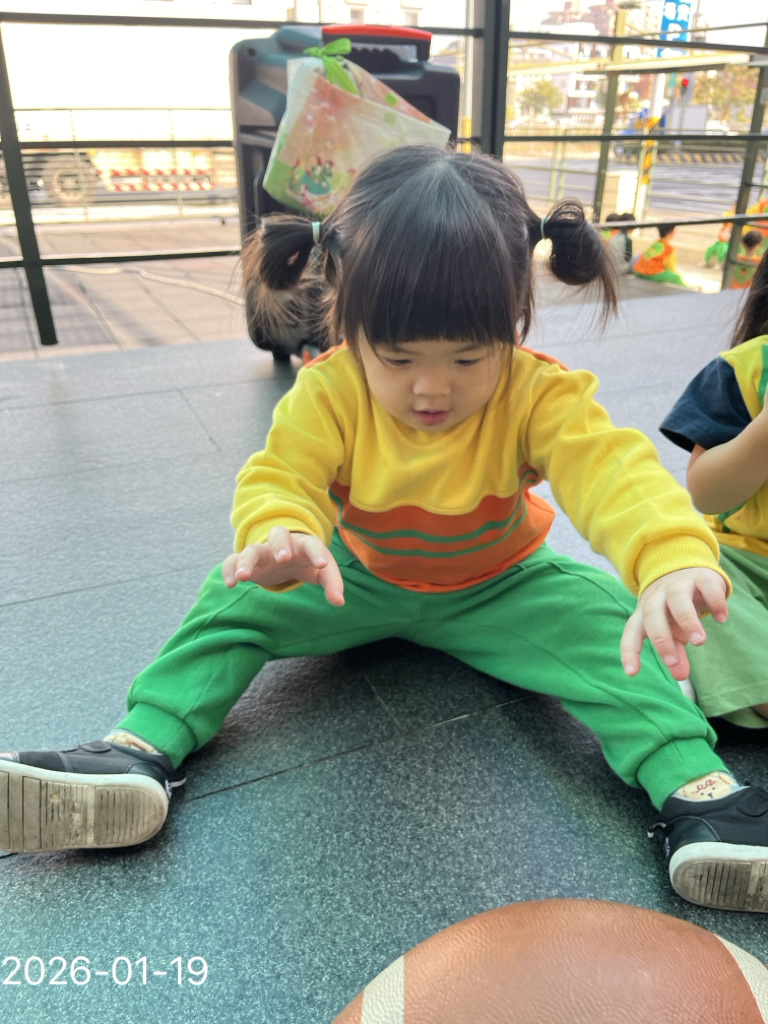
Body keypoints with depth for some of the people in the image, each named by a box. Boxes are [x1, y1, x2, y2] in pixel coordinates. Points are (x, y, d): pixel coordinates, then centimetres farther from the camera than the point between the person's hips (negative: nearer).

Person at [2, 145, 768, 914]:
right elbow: (280, 476, -28)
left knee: (601, 615, -25)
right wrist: (279, 539, -55)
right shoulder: (328, 393, -22)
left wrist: (675, 560, -62)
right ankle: (142, 748, -13)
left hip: (498, 591, -1)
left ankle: (692, 785, -24)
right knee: (238, 596, -13)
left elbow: (613, 469, -40)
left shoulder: (540, 395, -26)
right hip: (357, 582, 2)